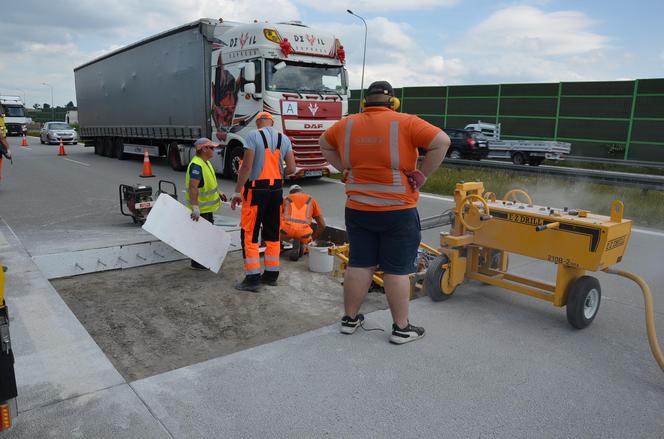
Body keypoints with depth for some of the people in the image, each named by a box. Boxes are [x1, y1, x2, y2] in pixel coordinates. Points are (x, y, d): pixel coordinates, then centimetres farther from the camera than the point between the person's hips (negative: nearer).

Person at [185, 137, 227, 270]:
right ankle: (197, 263, 8)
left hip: (207, 207, 11)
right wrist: (195, 207, -38)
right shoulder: (196, 165, -25)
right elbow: (193, 187, -33)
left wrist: (218, 193, 22)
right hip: (200, 209, -11)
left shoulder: (206, 162, 9)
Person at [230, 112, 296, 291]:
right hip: (276, 190, 5)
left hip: (256, 190, -5)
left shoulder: (253, 136, -9)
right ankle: (271, 275, 21)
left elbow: (247, 166, -15)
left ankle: (252, 278, 0)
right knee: (272, 234, 14)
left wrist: (237, 191, -11)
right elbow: (291, 168, 0)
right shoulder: (284, 139, 6)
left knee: (249, 234, 0)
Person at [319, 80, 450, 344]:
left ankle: (350, 319, 25)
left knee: (359, 264, 14)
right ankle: (401, 328, 15)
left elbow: (324, 144, 21)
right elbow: (441, 141, -14)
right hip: (397, 211, -4)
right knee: (397, 270, 5)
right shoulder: (405, 123, -8)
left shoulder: (347, 124, 6)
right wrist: (422, 175, -8)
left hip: (357, 210, 4)